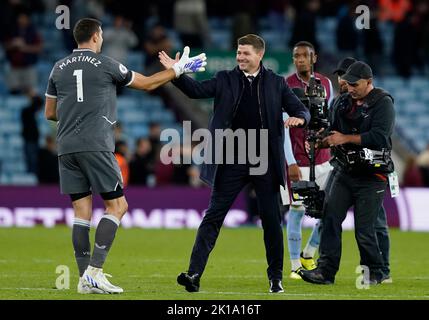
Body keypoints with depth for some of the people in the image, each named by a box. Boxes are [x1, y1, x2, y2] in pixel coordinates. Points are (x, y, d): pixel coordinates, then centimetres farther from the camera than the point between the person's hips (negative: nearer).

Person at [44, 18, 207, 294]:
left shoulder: (59, 69, 12)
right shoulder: (106, 65, -1)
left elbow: (50, 113, 18)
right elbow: (147, 83, 10)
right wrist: (179, 69, 21)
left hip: (66, 148, 6)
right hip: (96, 146, -6)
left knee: (82, 211, 7)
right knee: (117, 206, 1)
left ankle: (85, 279, 3)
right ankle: (95, 271, -11)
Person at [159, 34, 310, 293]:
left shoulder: (276, 84, 7)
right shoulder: (226, 80, 7)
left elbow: (301, 110, 6)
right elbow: (197, 90, -5)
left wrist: (299, 118, -17)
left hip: (265, 163, 0)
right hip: (231, 162, 0)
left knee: (272, 220, 5)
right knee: (213, 216, -5)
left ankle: (276, 277, 18)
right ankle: (195, 274, -8)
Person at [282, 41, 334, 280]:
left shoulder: (326, 84, 8)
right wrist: (290, 162, -15)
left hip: (323, 159, 5)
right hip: (298, 160, -5)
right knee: (297, 211, -3)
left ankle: (308, 255, 23)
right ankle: (296, 266, 4)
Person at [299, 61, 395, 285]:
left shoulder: (382, 103, -7)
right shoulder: (343, 102, 12)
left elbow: (379, 137, -20)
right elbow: (333, 135, 15)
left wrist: (346, 138, -20)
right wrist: (320, 141, -8)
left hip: (372, 176, -6)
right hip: (345, 172, 6)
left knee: (364, 229, -7)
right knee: (330, 216, -10)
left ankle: (375, 272, 13)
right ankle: (325, 270, -10)